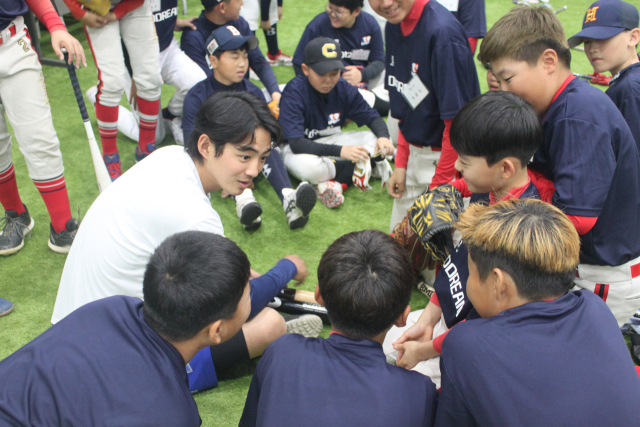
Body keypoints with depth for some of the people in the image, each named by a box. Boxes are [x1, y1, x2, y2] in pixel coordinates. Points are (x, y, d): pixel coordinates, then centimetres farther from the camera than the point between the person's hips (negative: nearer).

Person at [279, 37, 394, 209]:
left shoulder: (344, 88, -8)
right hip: (298, 148, -5)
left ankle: (338, 182, -24)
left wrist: (383, 137, -26)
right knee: (308, 167, -40)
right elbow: (296, 143, -31)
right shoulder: (294, 92, -24)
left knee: (375, 138, -13)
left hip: (330, 141, 5)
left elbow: (372, 117, -1)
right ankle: (363, 167, -14)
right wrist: (340, 151, -42)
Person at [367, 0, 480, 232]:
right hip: (415, 154, 8)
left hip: (448, 160, -8)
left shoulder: (442, 32, -26)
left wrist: (438, 187, -17)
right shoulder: (394, 26, 1)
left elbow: (457, 124, -23)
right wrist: (401, 163, 8)